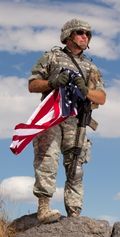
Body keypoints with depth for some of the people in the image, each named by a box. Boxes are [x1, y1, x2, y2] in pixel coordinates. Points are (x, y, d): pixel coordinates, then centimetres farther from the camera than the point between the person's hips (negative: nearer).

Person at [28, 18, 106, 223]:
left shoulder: (91, 67, 22)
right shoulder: (51, 57, 15)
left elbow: (101, 98, 12)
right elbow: (32, 85, 10)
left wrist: (85, 91, -9)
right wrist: (52, 82, -9)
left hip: (76, 121, 3)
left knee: (76, 168, -1)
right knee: (48, 157, -20)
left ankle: (74, 216, 1)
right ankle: (44, 208, -23)